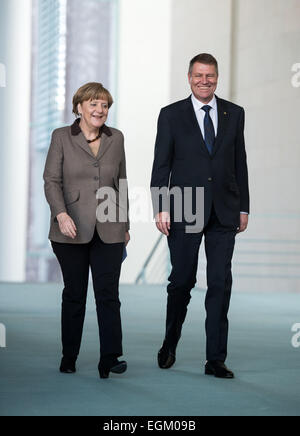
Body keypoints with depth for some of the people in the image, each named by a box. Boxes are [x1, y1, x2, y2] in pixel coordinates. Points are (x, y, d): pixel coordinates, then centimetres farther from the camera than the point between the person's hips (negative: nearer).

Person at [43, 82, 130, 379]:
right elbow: (51, 180, -3)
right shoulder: (62, 137, 3)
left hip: (108, 231, 2)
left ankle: (109, 360, -7)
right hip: (71, 231, -1)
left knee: (108, 294, -6)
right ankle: (68, 357, 19)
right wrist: (61, 214, -19)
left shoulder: (116, 138, 10)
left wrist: (125, 225, 16)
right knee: (74, 294, 6)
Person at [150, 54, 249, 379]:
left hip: (223, 213, 2)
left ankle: (216, 359, 4)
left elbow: (240, 163, 11)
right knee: (182, 281, 5)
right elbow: (161, 165, 1)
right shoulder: (171, 115, 3)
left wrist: (243, 208, 8)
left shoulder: (234, 114, 9)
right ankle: (169, 346, 27)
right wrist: (160, 208, -6)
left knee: (220, 284, -1)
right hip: (185, 211, -2)